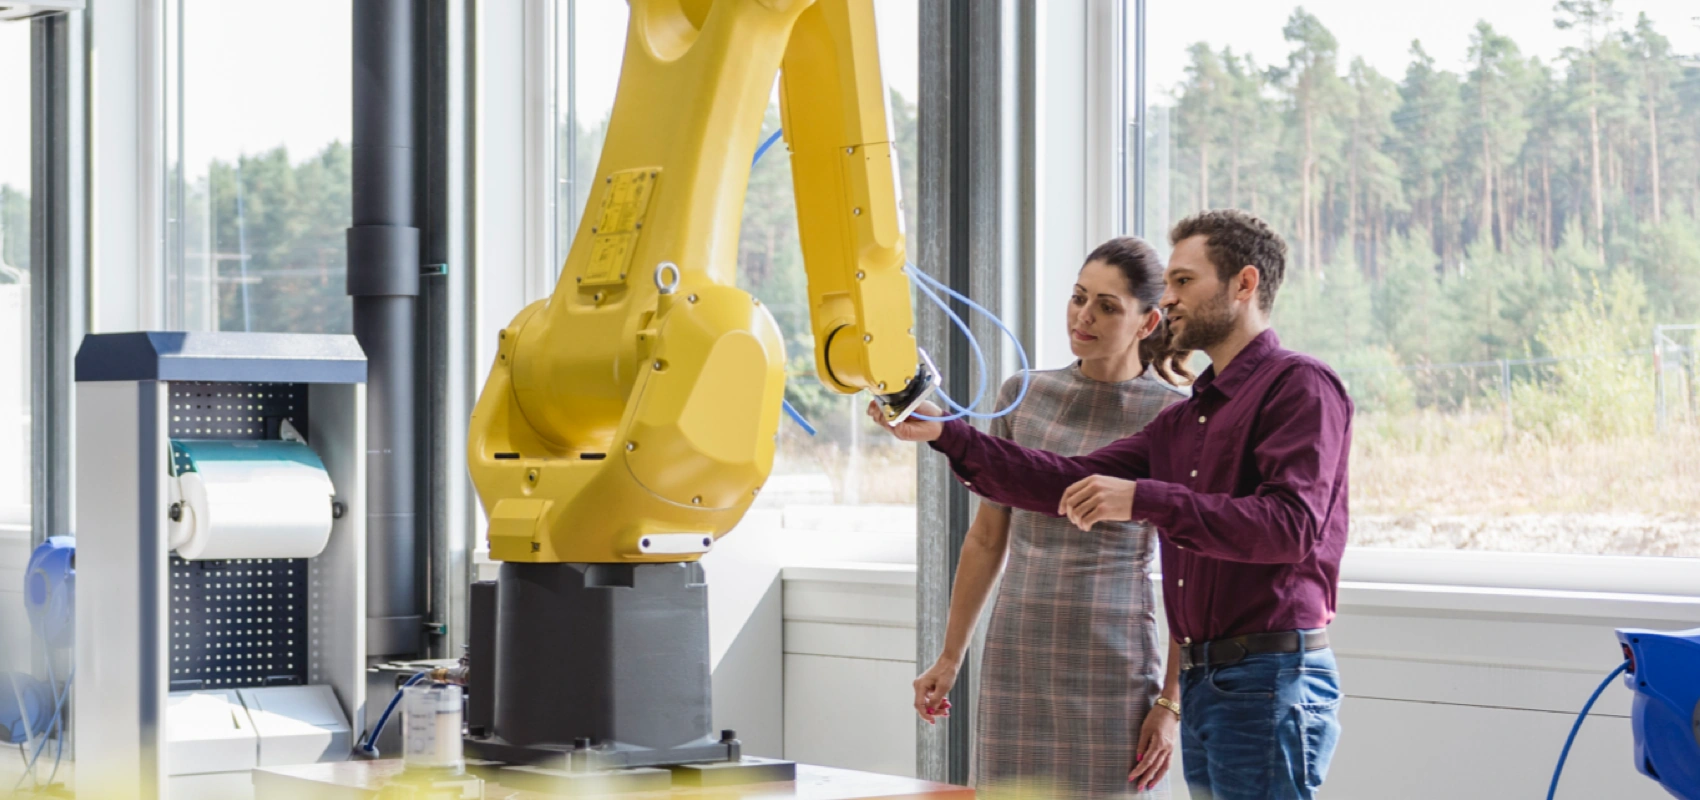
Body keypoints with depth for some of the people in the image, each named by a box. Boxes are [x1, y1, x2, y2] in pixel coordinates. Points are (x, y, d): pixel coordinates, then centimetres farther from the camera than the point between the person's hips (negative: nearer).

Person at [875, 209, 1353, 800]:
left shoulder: (1301, 386, -6)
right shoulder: (1184, 418, 21)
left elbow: (1292, 525, -19)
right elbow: (1076, 483, 15)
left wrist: (1144, 499, -24)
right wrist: (946, 435, 7)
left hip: (1269, 678, -8)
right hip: (1204, 680, 8)